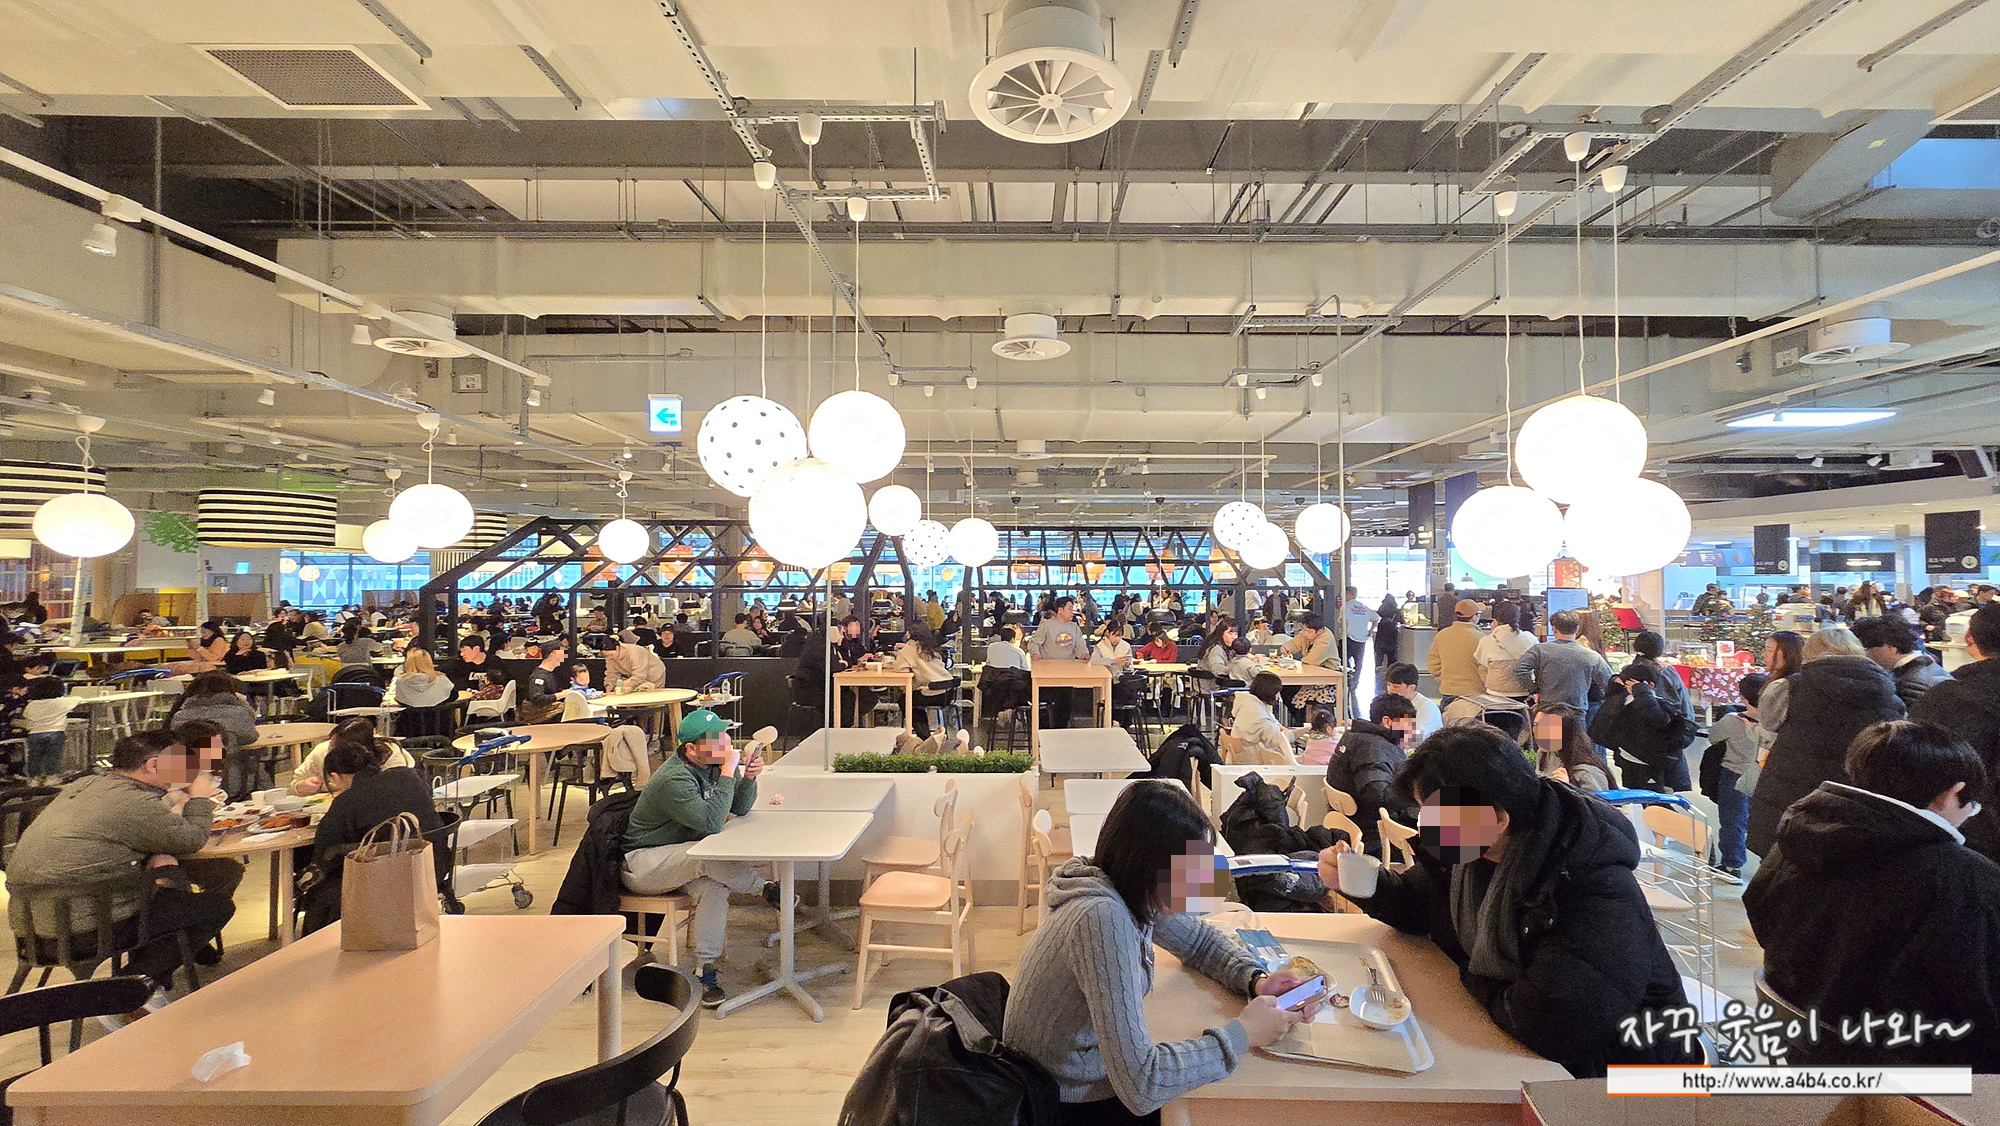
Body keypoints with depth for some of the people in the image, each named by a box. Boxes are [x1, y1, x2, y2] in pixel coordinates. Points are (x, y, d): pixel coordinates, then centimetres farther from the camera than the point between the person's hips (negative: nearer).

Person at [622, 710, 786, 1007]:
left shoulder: (713, 764, -2)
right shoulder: (674, 779, -27)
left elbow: (739, 809, 4)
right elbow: (711, 822, -36)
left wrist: (748, 777, -15)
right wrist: (728, 773, -34)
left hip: (678, 858, 7)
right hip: (641, 862, -7)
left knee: (714, 888, -25)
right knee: (707, 858, -35)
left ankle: (705, 971, -18)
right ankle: (767, 890, -16)